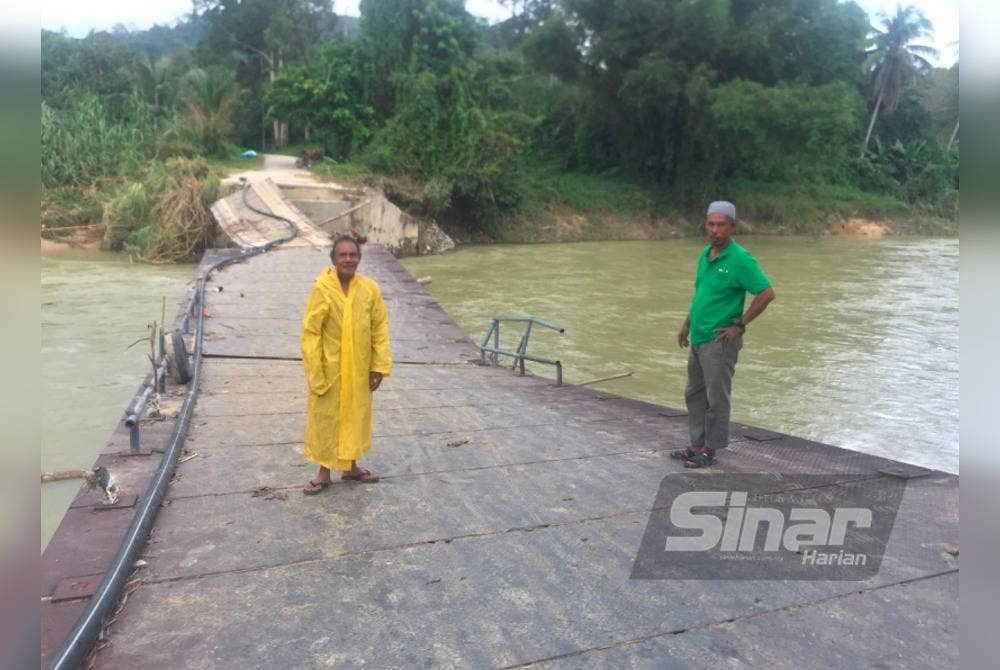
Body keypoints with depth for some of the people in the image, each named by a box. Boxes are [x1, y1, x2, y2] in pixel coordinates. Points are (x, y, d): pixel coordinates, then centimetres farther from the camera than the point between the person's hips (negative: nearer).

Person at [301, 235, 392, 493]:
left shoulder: (370, 288, -6)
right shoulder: (322, 289, -16)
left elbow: (380, 328, 1)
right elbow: (310, 333, -12)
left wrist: (379, 366, -1)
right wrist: (315, 374, -13)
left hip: (359, 369, 3)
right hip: (330, 369, -3)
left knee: (356, 416, 17)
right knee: (325, 418, 11)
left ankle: (351, 466, 37)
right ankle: (324, 472, 29)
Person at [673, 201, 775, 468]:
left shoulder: (740, 259, -15)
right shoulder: (705, 254, 9)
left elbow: (767, 293, -17)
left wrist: (739, 325, -15)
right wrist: (686, 325, 18)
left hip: (719, 341, -8)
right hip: (698, 339, 8)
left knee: (716, 398, 2)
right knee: (694, 394, 15)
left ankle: (711, 449, 15)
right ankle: (697, 445, 28)